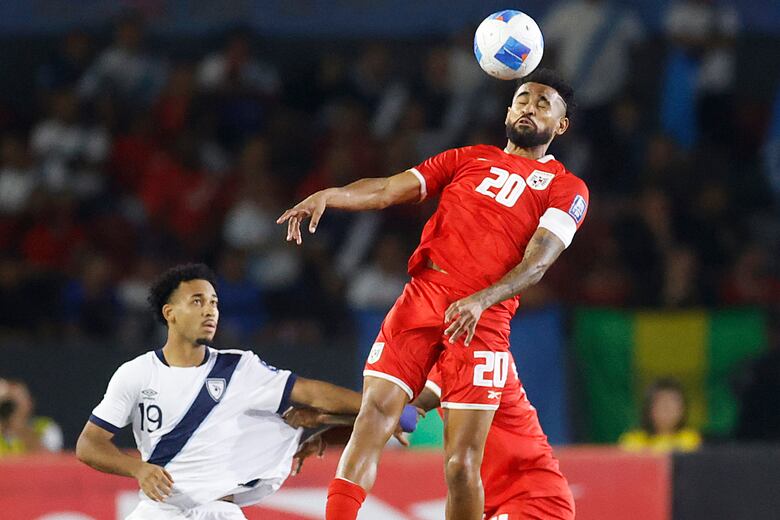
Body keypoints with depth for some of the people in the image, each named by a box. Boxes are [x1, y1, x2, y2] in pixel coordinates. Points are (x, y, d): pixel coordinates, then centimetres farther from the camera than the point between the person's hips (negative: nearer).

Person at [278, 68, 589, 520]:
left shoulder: (567, 189, 10)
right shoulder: (469, 159, 22)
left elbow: (538, 262, -5)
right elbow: (389, 190, 14)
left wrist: (481, 299, -23)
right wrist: (328, 195, -6)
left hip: (482, 319, -2)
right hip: (422, 297, 2)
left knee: (462, 464, -9)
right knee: (374, 415, -14)